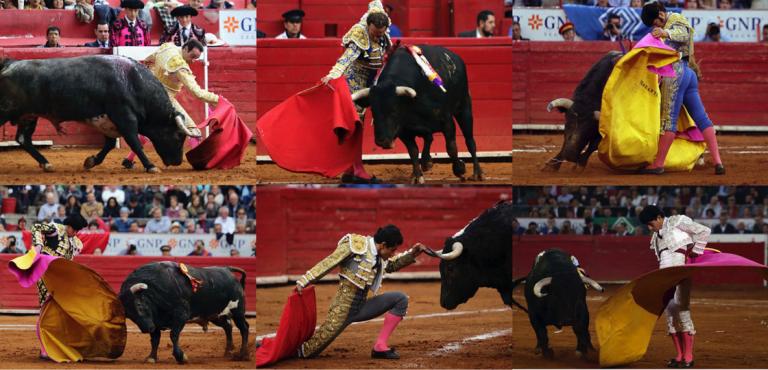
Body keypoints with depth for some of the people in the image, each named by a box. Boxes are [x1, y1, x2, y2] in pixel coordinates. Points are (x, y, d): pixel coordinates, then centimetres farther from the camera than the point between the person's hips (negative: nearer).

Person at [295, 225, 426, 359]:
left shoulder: (381, 258, 12)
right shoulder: (355, 246, -10)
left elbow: (392, 265, 34)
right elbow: (327, 263, -13)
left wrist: (412, 254, 19)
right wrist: (304, 282, -19)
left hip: (362, 307, 7)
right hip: (344, 307, -7)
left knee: (400, 299, -2)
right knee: (324, 337, -21)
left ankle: (380, 347, -7)